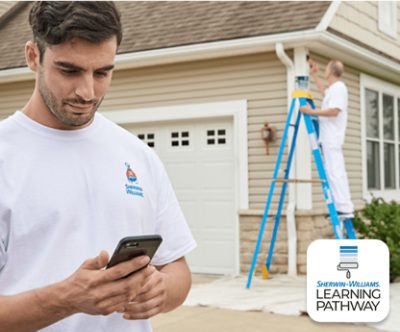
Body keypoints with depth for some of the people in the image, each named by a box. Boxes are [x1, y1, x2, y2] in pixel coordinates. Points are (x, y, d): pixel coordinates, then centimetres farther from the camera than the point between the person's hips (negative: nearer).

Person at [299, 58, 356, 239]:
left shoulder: (338, 88, -11)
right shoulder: (334, 88, 19)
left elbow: (334, 111, -23)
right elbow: (324, 92, 44)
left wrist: (312, 112, -19)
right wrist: (314, 74, 43)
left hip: (332, 138, -10)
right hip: (328, 137, 10)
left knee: (335, 172, -14)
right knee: (333, 172, 9)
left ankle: (344, 208, -17)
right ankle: (344, 208, 12)